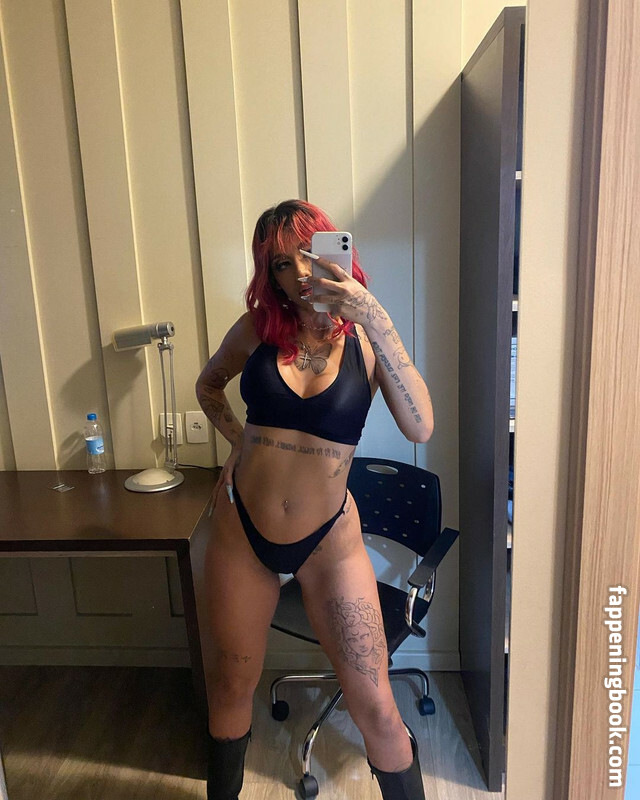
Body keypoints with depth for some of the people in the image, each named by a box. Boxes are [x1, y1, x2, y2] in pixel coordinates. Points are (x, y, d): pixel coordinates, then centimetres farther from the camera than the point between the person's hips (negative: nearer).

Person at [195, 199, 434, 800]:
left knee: (375, 708, 2)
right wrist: (238, 440, 0)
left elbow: (420, 428, -27)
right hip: (242, 530, 2)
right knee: (232, 684, 20)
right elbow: (207, 385, 16)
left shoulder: (365, 339, -9)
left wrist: (374, 318, -32)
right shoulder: (258, 328, -4)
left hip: (328, 540, -2)